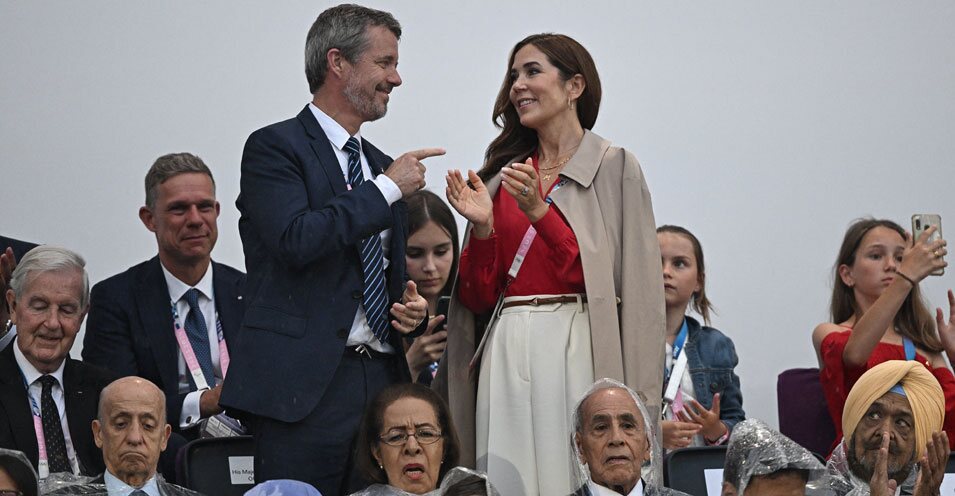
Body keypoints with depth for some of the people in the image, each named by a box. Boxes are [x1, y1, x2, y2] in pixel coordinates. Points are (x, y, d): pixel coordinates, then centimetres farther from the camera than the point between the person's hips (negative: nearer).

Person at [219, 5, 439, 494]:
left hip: (382, 379, 7)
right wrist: (387, 190, -9)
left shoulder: (382, 167, 21)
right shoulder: (274, 147, -1)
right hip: (304, 385, -7)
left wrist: (412, 309, 6)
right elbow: (296, 239, -18)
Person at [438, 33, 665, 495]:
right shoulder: (503, 174, 16)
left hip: (579, 352, -4)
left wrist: (539, 213, -14)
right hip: (507, 350, 4)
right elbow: (480, 296, 14)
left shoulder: (613, 166, 2)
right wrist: (483, 227, -3)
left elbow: (615, 279, -8)